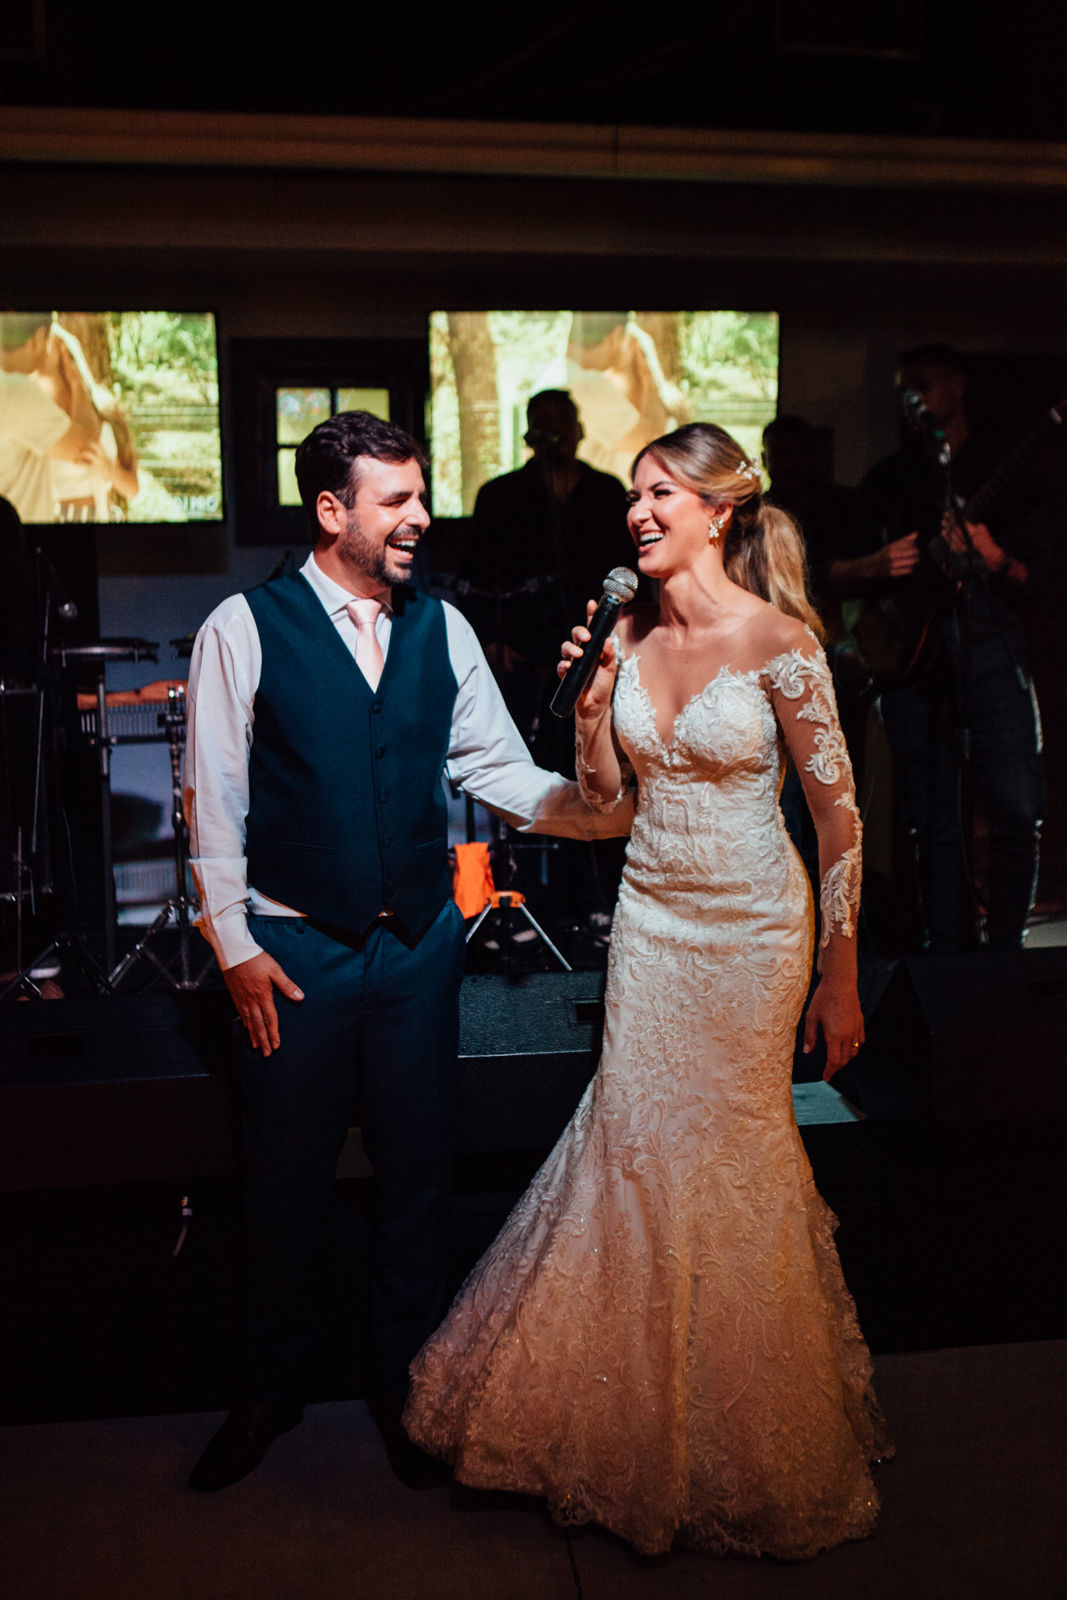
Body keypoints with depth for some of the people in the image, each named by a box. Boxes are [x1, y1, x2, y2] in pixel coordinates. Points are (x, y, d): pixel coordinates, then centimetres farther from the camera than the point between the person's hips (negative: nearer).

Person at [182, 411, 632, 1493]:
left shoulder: (442, 629, 3)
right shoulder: (243, 629, -7)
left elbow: (499, 769, 3)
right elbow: (213, 800, -5)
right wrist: (236, 948, -8)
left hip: (420, 938, 3)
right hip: (294, 947, -3)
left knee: (416, 1168, 13)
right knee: (286, 1179, 11)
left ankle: (406, 1377, 36)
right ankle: (272, 1387, 35)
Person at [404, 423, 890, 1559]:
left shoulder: (780, 642, -15)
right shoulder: (629, 634, 1)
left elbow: (837, 813, -11)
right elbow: (605, 793, 8)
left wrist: (840, 977, -10)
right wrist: (589, 699, -10)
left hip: (751, 928, -4)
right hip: (651, 915, 5)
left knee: (730, 1152, 9)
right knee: (639, 1139, 11)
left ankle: (743, 1445, 35)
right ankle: (643, 1408, 35)